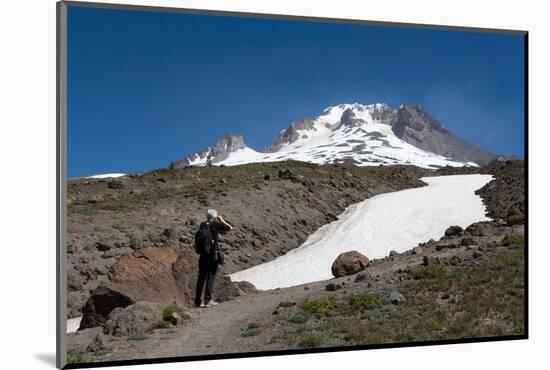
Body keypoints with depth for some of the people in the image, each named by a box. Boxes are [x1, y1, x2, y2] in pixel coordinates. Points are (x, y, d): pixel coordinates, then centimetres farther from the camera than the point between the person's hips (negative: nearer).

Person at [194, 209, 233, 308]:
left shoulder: (203, 225, 7)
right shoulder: (216, 224, -7)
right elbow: (230, 228, 2)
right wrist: (221, 220, 13)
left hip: (203, 254, 5)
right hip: (213, 254, -5)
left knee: (201, 277, 9)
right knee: (211, 276, 1)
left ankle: (197, 301, 11)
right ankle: (208, 300, 0)